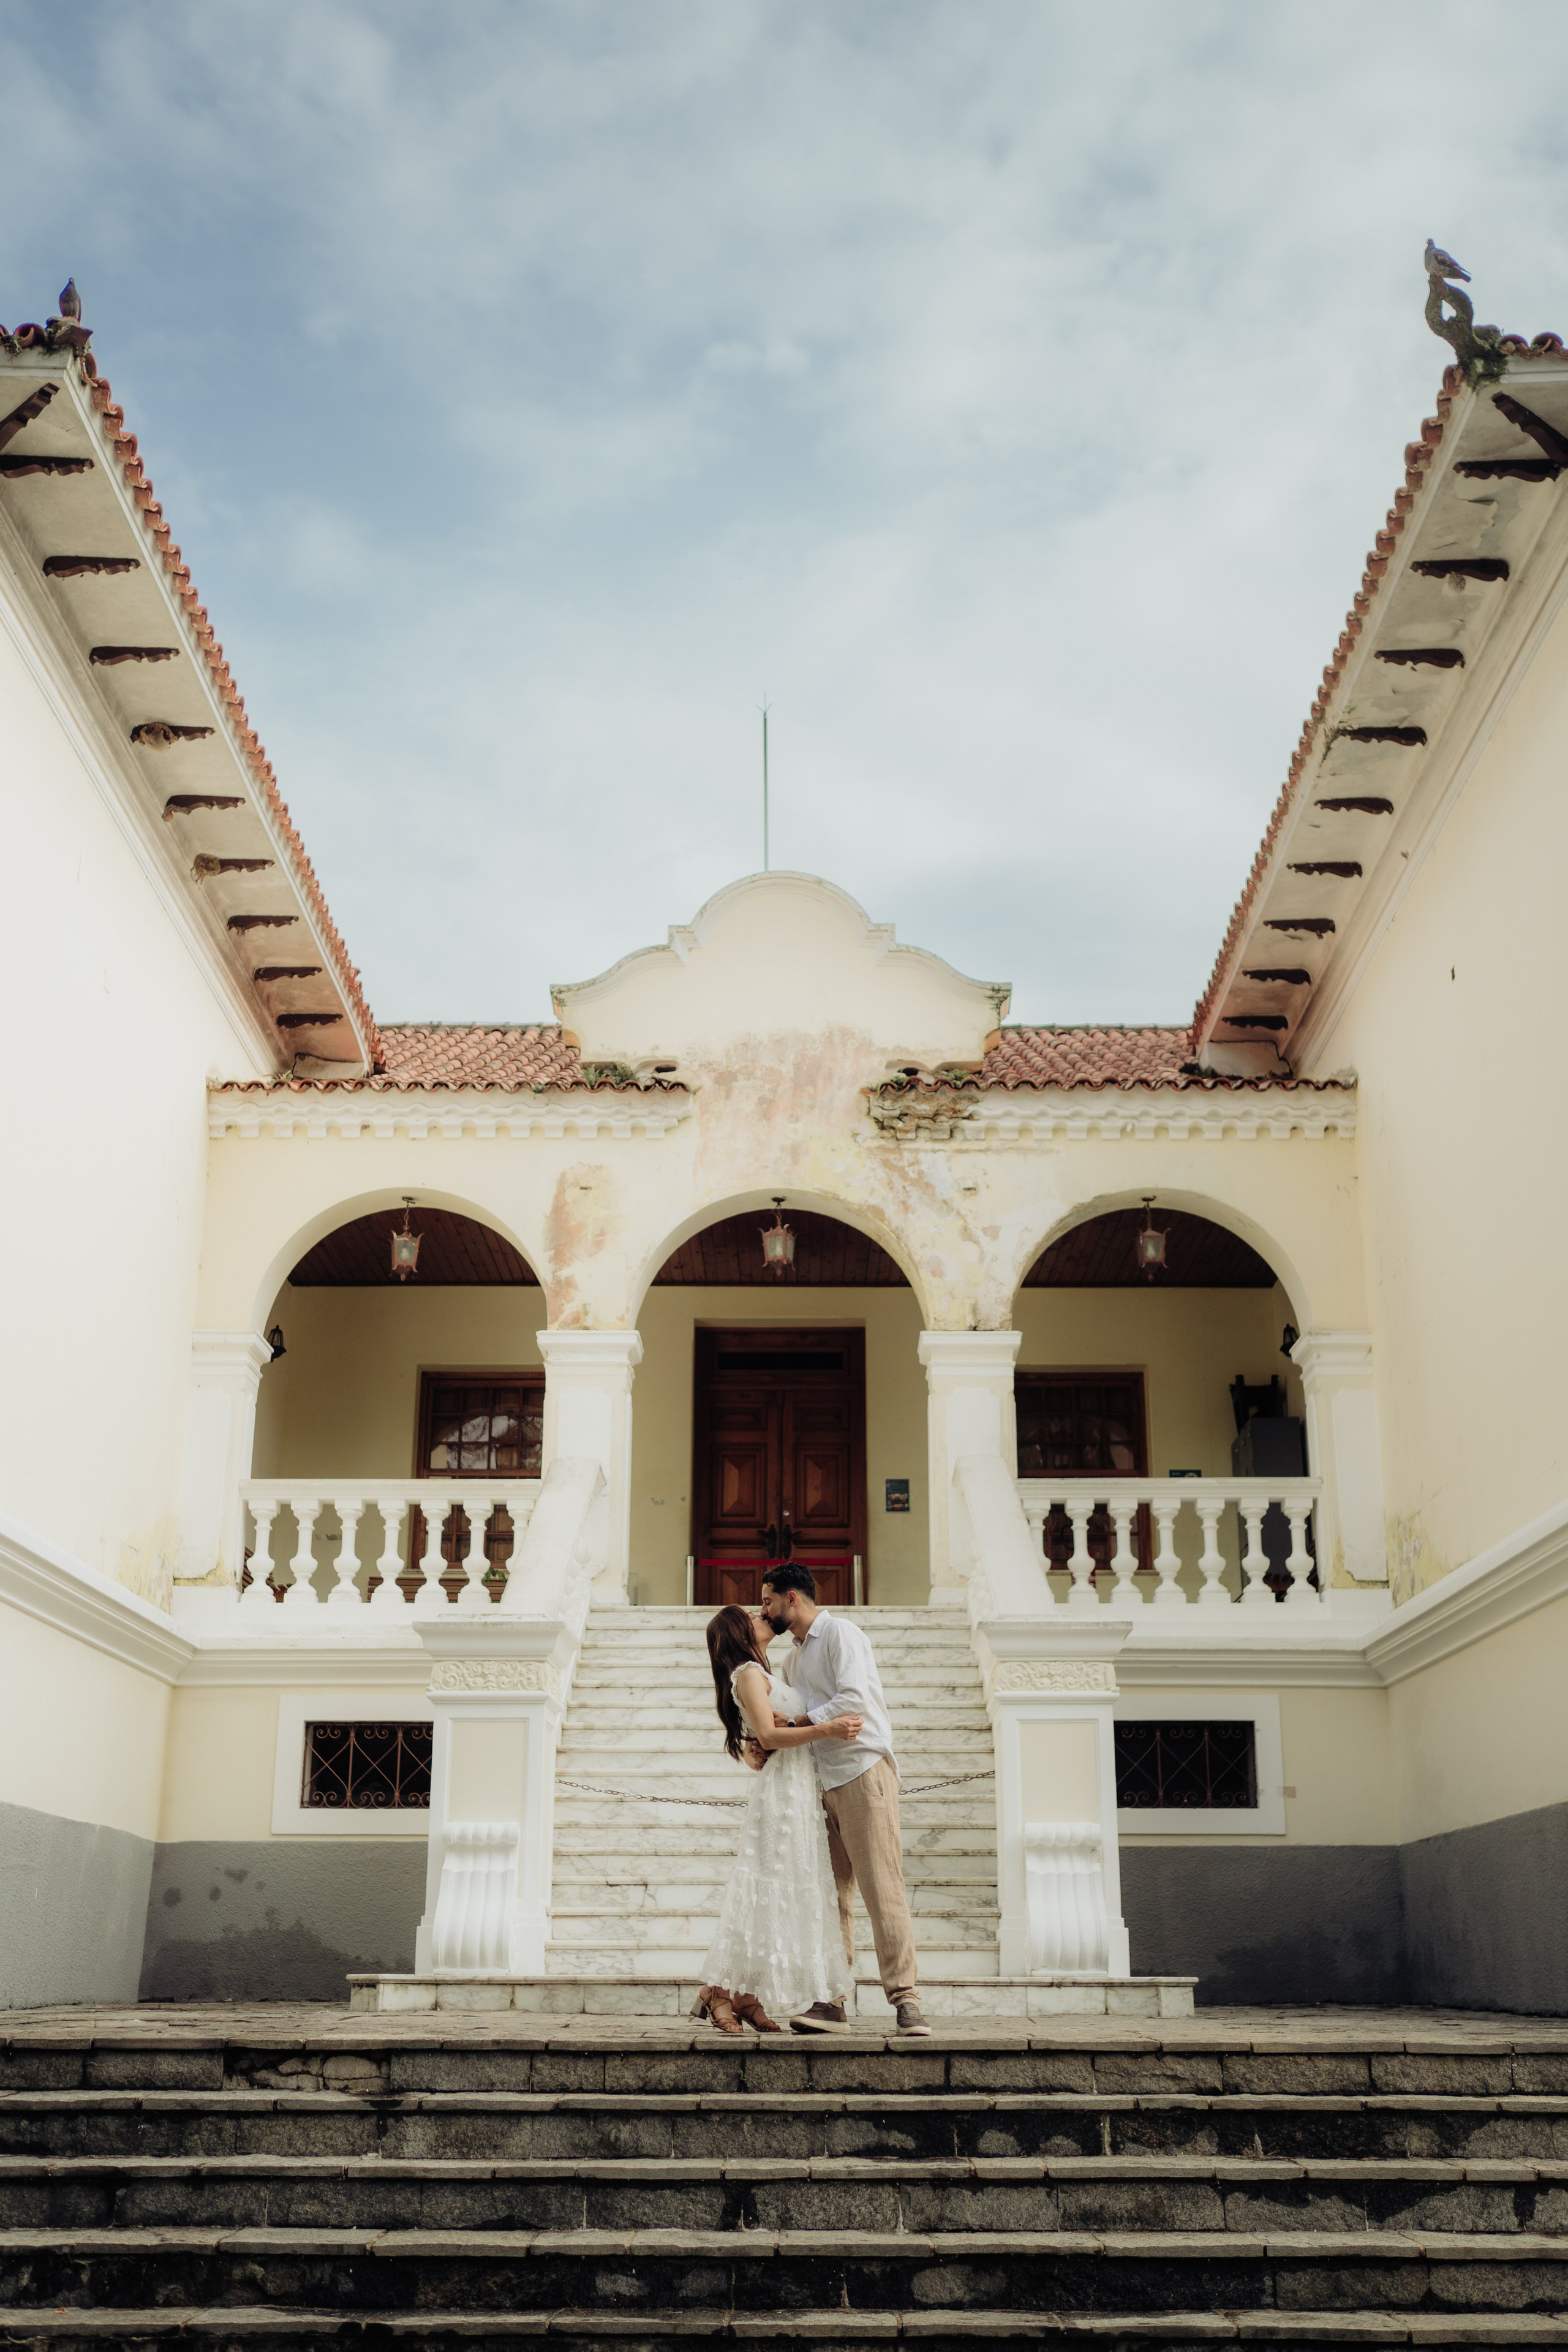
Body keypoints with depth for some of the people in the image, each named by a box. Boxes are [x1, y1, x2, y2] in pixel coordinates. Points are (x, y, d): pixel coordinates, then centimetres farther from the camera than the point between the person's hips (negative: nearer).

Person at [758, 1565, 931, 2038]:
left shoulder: (840, 1633, -4)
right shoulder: (794, 1661, 22)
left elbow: (852, 1702, -17)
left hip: (864, 1772, -8)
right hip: (823, 1783, 8)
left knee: (881, 1887, -10)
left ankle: (905, 1999, -8)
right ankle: (830, 2002, 2)